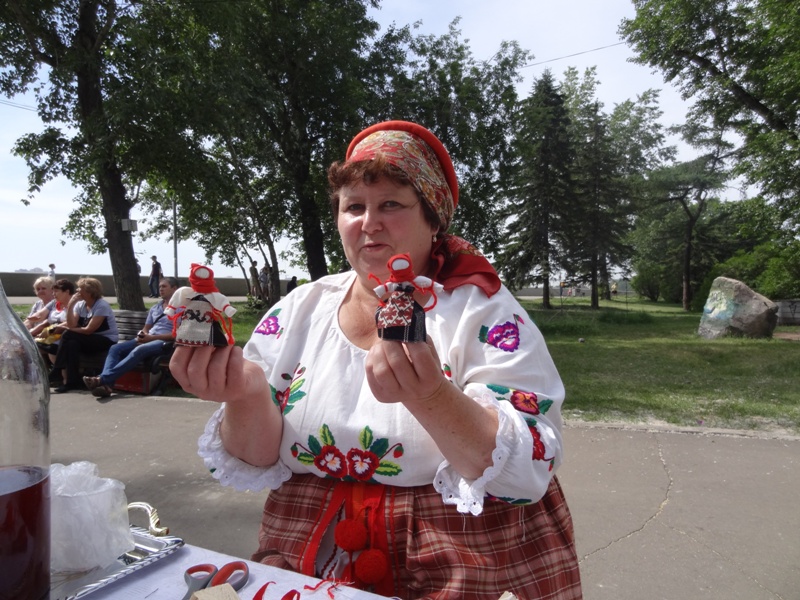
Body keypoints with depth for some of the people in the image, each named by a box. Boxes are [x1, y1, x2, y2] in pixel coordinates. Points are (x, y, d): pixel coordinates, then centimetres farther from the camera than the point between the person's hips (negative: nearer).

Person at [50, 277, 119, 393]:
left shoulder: (102, 305, -14)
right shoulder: (80, 305, 8)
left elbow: (89, 330, -18)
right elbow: (71, 325, -6)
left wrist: (66, 330, -10)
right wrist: (70, 305, -12)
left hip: (107, 341, -6)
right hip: (91, 341, 6)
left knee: (68, 335, -23)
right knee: (72, 343, -27)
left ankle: (57, 373, -10)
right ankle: (72, 381, -27)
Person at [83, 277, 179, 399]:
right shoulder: (155, 307, 25)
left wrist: (152, 337, -14)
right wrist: (142, 335, 0)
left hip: (164, 342, -7)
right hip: (147, 339, 7)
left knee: (138, 351, -36)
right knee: (115, 348, -17)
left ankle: (102, 378, -44)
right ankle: (106, 384, -37)